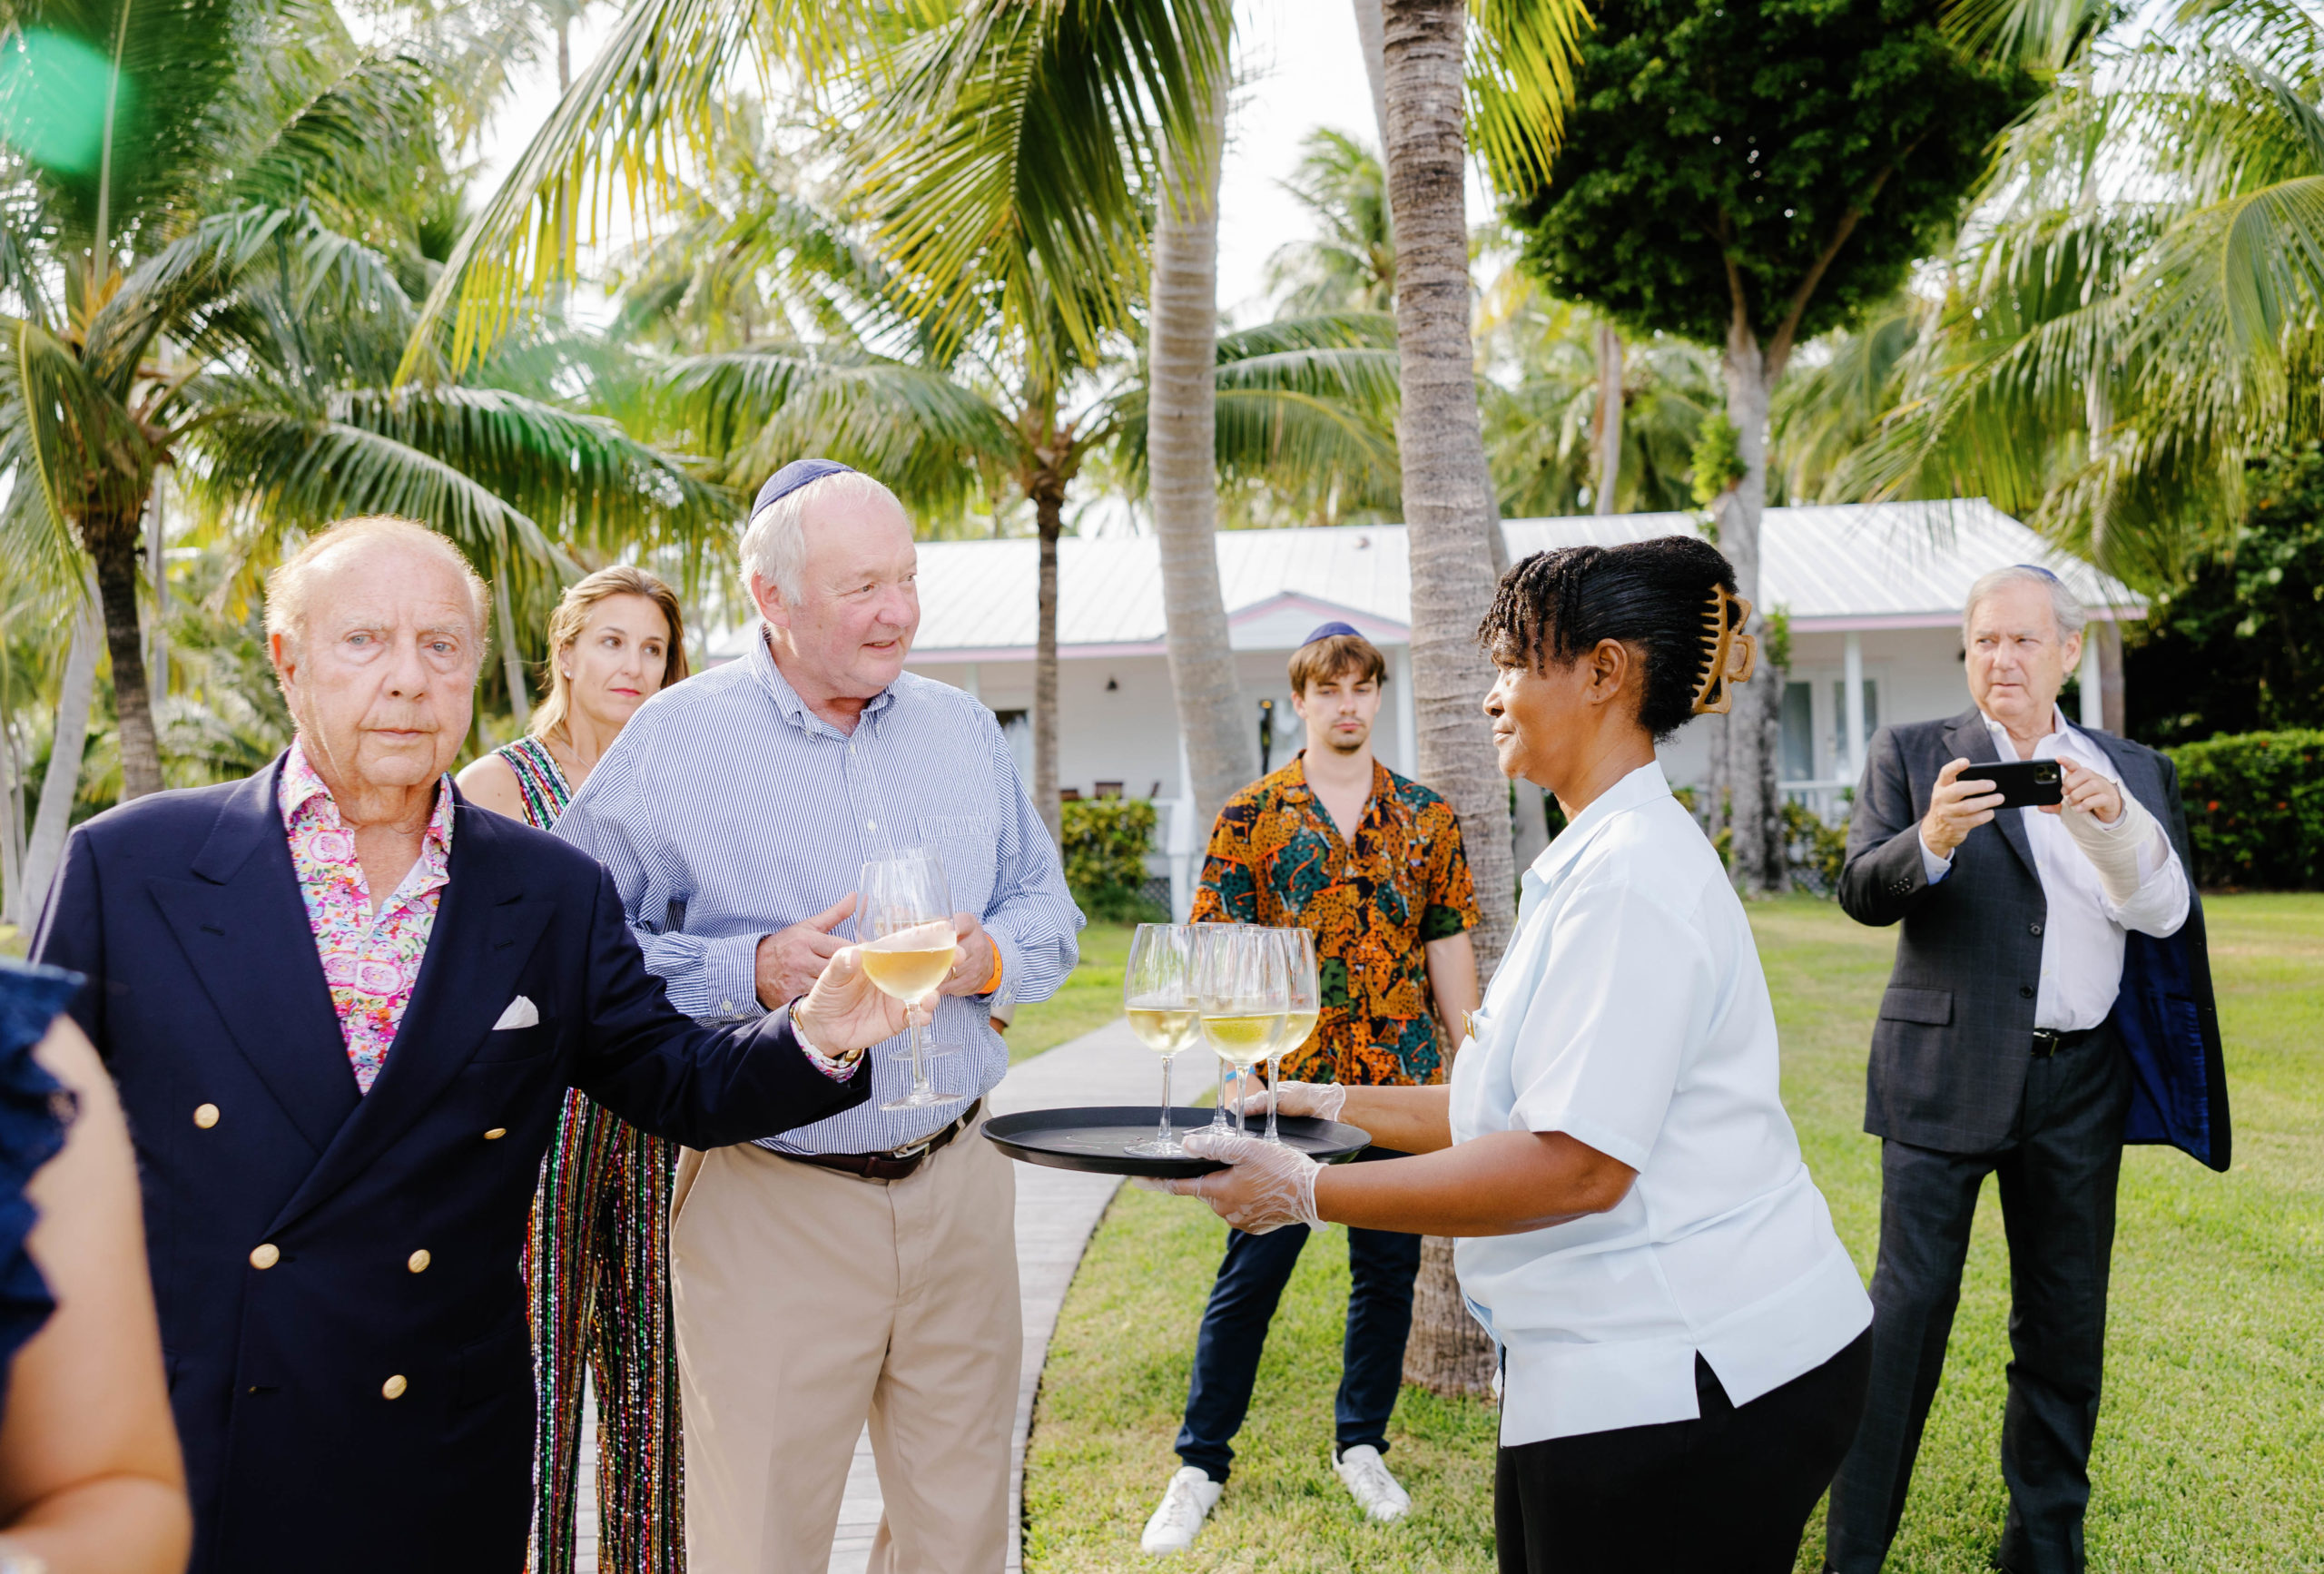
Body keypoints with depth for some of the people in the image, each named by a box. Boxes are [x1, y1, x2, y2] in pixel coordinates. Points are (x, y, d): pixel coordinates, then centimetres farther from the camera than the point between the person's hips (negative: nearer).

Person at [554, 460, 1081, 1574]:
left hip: (958, 1181, 4)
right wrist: (752, 973, -19)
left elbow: (1050, 911, 14)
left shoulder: (962, 727, 9)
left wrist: (990, 958, -8)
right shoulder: (675, 741, -5)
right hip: (771, 1201, -4)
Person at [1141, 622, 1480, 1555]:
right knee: (1249, 1275, 4)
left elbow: (1450, 950, 8)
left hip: (1403, 1086, 2)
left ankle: (1360, 1443, 32)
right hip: (1288, 1088, -2)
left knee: (1387, 1269, 12)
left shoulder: (1426, 818, 6)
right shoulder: (1251, 817, -1)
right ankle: (1201, 1465, 19)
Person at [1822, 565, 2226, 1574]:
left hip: (2082, 1083, 3)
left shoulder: (2133, 772, 12)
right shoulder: (1912, 756, 3)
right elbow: (1859, 890, -8)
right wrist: (1928, 840, -28)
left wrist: (2116, 820, -15)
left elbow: (2167, 917, 2)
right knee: (1909, 1306, -4)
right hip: (1948, 1074, -3)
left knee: (2066, 1324, 12)